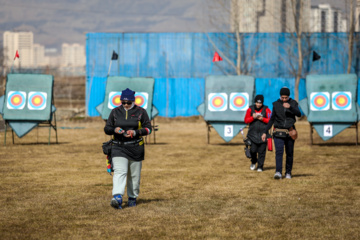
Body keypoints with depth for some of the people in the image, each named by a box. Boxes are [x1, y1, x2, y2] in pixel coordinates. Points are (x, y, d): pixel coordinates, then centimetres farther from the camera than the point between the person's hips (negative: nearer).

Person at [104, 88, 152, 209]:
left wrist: (135, 132, -17)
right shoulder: (115, 112, 7)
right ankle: (117, 198, -29)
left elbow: (148, 128, -1)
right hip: (118, 147, 0)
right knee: (119, 172, -16)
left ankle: (132, 197, 26)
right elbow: (107, 128, 9)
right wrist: (115, 130, -15)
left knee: (134, 175, 9)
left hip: (136, 148, 0)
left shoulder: (141, 112, 2)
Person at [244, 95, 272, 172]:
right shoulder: (250, 109, 5)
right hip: (253, 133, 1)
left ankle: (260, 166, 10)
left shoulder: (266, 110, 2)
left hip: (263, 133, -1)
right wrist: (253, 117, -12)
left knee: (262, 151, -1)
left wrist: (262, 119, -14)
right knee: (253, 150, -5)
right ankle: (253, 162, 23)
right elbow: (246, 120, 5)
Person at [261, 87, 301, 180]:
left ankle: (288, 172, 16)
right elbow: (272, 119, 13)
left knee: (289, 153, 4)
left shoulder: (293, 103, 4)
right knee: (279, 151, -16)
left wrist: (290, 107, -29)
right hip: (278, 131, 0)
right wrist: (265, 132, 9)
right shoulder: (276, 104, 7)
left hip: (290, 132, 0)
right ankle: (278, 172, -26)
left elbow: (299, 114, -13)